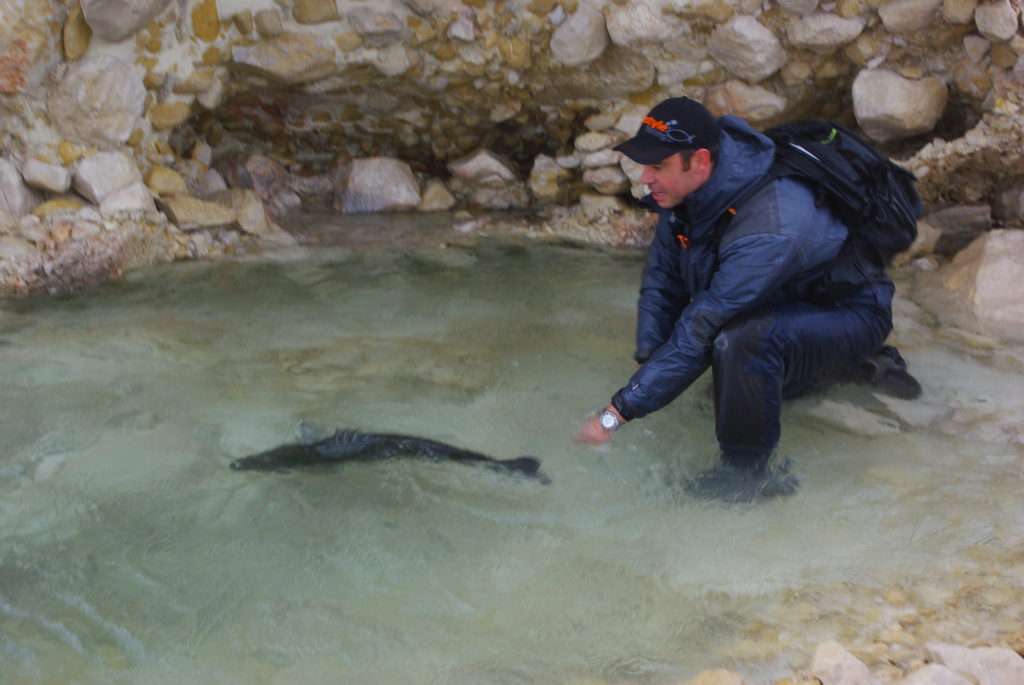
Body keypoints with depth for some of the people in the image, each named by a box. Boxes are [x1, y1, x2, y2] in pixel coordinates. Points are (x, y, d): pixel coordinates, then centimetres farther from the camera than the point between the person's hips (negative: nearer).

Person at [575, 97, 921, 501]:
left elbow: (700, 330, -39)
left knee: (742, 340, -37)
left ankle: (749, 471, -16)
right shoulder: (686, 189, -14)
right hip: (788, 303, 9)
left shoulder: (768, 229, -39)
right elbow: (662, 280, -4)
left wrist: (618, 413, -36)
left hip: (849, 314, -9)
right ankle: (859, 366, 36)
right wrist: (648, 365, -17)